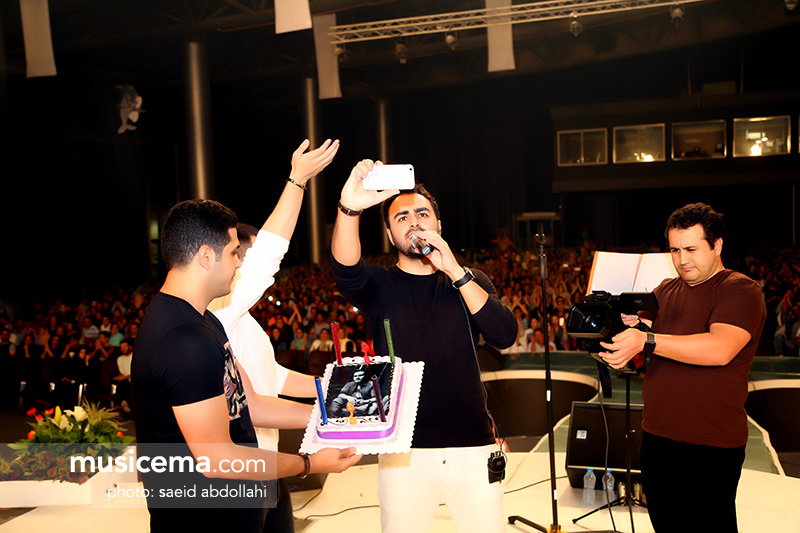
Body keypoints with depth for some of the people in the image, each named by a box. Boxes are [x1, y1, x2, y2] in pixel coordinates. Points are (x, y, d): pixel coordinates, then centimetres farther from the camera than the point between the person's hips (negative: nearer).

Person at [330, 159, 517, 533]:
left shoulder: (469, 281, 7)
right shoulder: (379, 286, 2)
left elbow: (505, 335, -9)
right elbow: (345, 270, -21)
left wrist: (455, 271, -16)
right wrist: (348, 209, -40)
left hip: (472, 445, 2)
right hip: (404, 449, -1)